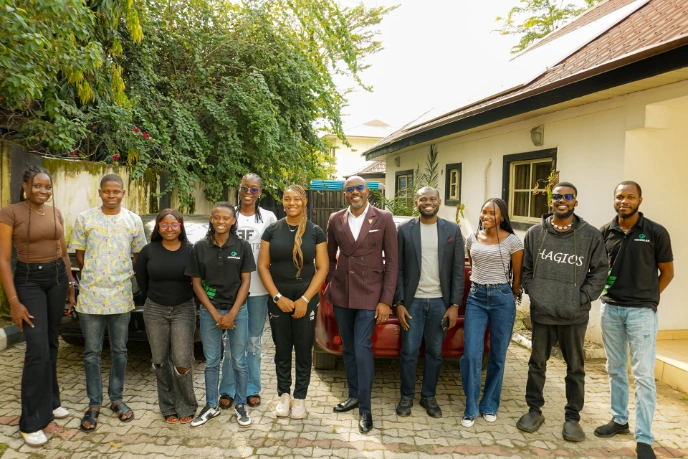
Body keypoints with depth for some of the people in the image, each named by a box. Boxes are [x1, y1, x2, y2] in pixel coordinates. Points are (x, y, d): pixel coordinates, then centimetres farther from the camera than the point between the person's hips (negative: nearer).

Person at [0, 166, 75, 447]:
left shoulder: (56, 213, 5)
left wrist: (71, 286, 12)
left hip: (57, 277, 5)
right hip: (28, 280, -5)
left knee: (52, 343, 12)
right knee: (37, 348, -9)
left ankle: (50, 401, 28)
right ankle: (32, 422, 1)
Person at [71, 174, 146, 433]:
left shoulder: (133, 220, 3)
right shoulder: (85, 219, 0)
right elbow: (79, 255, 6)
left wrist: (124, 277, 3)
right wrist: (93, 278, 4)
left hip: (121, 297, 1)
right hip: (90, 295, -1)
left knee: (119, 351, 11)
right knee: (92, 352, 6)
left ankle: (117, 399, 25)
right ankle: (94, 404, 18)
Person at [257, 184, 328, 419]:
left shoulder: (315, 232, -1)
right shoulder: (272, 230, 1)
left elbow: (322, 268, -4)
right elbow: (262, 266, 0)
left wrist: (305, 299, -11)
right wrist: (277, 297, -10)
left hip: (306, 298, -1)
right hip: (278, 299, 1)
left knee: (304, 350, 6)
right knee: (282, 350, 10)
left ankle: (300, 397, 20)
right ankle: (283, 395, 25)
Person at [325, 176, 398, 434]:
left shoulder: (383, 219, -5)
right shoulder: (335, 220, 3)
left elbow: (392, 262, -5)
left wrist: (386, 300, -9)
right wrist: (331, 286, 6)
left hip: (369, 294, -4)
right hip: (341, 295, 4)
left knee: (362, 349, -8)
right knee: (348, 348, 14)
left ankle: (365, 409, 6)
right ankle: (354, 396, 32)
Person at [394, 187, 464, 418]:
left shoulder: (452, 230, 3)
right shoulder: (404, 230, 0)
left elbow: (458, 270, 2)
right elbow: (398, 269, 1)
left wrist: (455, 305, -3)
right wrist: (399, 303, -4)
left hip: (440, 302, 1)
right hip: (412, 301, -1)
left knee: (435, 352, 10)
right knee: (409, 352, 4)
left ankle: (429, 396, 26)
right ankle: (407, 397, 22)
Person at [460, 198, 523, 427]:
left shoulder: (512, 241, -5)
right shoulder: (472, 238, 5)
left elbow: (517, 276, 4)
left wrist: (512, 298, 11)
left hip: (502, 298, -2)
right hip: (476, 298, 2)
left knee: (497, 355, 7)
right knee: (471, 354, -5)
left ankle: (489, 405, 25)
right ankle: (471, 408, 10)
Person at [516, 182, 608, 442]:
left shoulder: (591, 236, -3)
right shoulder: (535, 233, 2)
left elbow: (599, 272, 0)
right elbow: (525, 269, 8)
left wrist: (582, 298, -8)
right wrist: (533, 294, -3)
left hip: (575, 316, -1)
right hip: (542, 313, 1)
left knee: (575, 367, 10)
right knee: (537, 363, 13)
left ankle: (572, 418, 26)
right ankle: (534, 410, 29)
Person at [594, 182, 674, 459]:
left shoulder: (656, 233, -7)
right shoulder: (605, 233, 1)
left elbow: (667, 271, 3)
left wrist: (647, 297, 4)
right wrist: (603, 286, -2)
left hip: (641, 311, -3)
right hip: (610, 308, 3)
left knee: (643, 375, -1)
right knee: (615, 369, 14)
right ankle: (619, 419, 30)